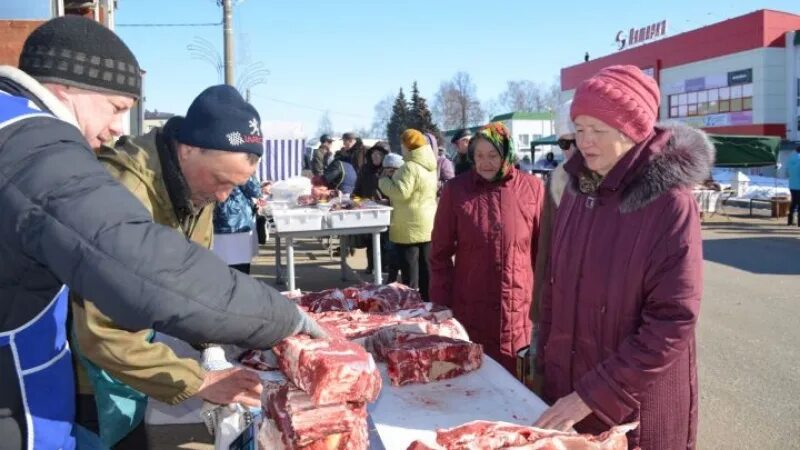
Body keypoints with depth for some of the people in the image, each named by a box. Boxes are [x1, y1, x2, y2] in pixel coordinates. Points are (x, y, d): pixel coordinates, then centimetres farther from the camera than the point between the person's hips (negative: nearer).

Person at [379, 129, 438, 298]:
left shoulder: (410, 167, -17)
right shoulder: (430, 167, 12)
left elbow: (401, 192, -23)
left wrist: (383, 181, -8)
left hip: (410, 227, -9)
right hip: (427, 225, 9)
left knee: (410, 269, -1)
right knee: (425, 268, 12)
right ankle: (427, 301, 19)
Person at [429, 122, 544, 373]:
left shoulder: (532, 188, -1)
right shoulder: (455, 190, -1)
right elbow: (440, 253, 2)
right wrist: (441, 306, -1)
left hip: (520, 315, 0)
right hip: (468, 315, 0)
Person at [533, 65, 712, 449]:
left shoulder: (670, 203, -17)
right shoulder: (578, 189, 1)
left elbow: (672, 324, -20)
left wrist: (593, 396, -20)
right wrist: (544, 365, 5)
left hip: (636, 407, -5)